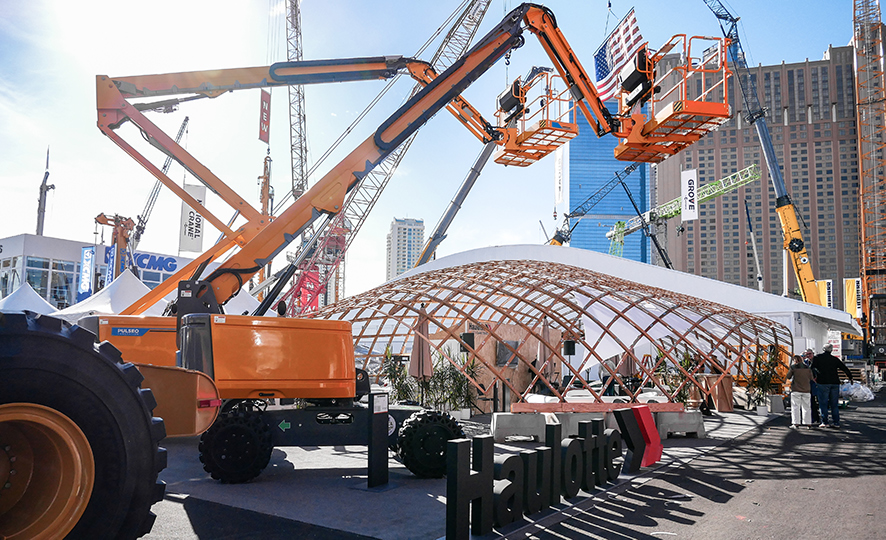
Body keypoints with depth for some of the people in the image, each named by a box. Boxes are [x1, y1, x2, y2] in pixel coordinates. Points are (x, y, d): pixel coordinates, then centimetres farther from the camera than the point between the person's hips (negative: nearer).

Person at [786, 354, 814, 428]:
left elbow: (788, 376, 3)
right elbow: (811, 378, 10)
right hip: (806, 390, 4)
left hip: (796, 390, -4)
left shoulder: (793, 367, -4)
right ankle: (808, 423, 13)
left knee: (795, 407, -1)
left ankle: (796, 423, -6)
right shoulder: (807, 368, 6)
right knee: (806, 407, 11)